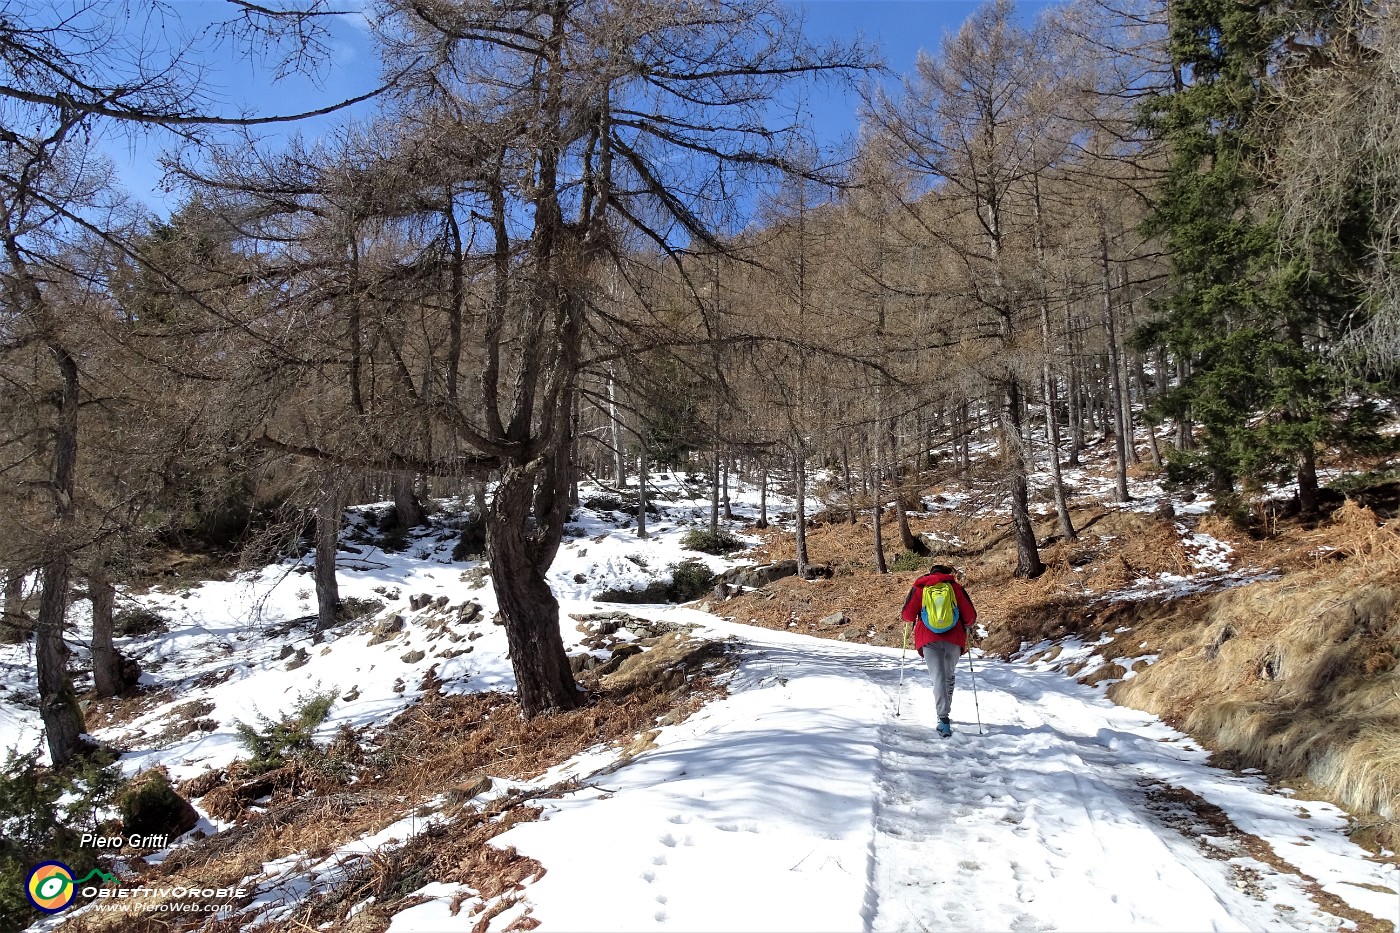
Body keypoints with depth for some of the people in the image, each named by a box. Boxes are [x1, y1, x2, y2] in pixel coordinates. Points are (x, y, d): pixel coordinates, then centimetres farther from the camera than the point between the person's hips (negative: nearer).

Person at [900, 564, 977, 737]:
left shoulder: (919, 587, 10)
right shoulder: (956, 587, 11)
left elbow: (907, 615, 3)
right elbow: (970, 616, 8)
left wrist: (918, 618, 25)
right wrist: (963, 625, 29)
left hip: (929, 639, -1)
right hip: (954, 639, 1)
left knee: (939, 677, -6)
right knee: (949, 676, 19)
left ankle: (944, 718, -21)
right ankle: (945, 712, 25)